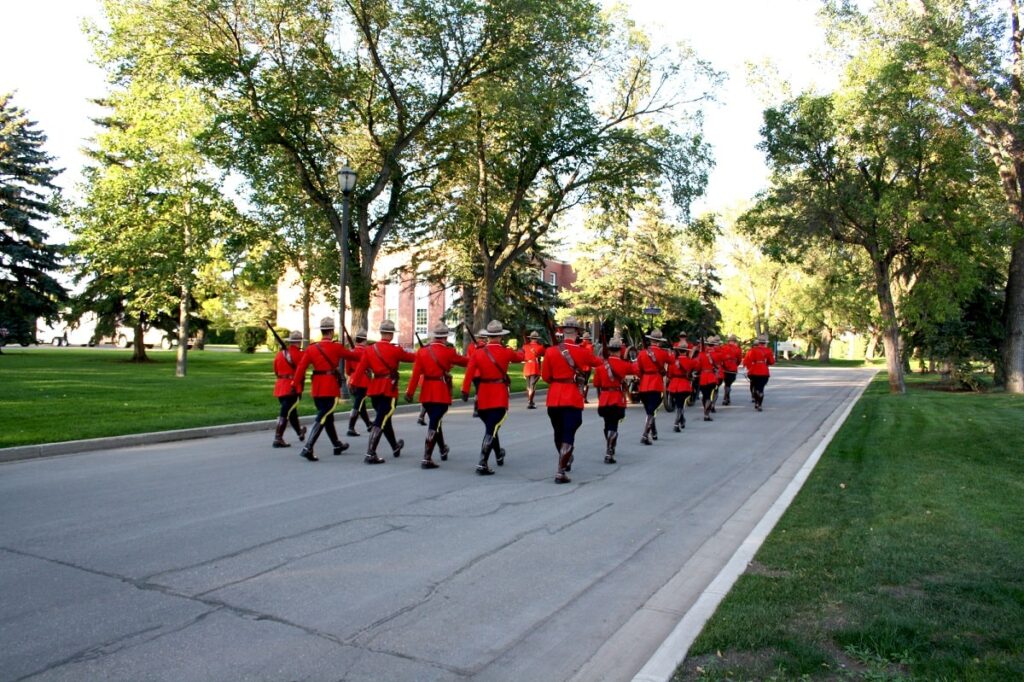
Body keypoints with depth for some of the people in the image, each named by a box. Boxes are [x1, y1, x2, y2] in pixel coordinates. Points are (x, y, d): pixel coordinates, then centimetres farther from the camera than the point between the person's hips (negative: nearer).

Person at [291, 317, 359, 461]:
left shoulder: (311, 348, 3)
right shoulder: (336, 347, -7)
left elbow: (300, 368, -2)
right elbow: (352, 356, 8)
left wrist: (297, 387, 0)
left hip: (317, 389, 6)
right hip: (331, 389, -6)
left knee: (327, 417, 19)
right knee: (322, 418, -6)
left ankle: (337, 445, 34)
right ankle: (308, 448, -19)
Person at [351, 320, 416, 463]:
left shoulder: (369, 349, 2)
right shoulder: (395, 350, -10)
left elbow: (360, 367, -4)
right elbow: (412, 358, 4)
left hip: (374, 389, 6)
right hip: (389, 390, -6)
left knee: (384, 418, 20)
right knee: (380, 421, -6)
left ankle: (395, 447, 38)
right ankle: (370, 454, -13)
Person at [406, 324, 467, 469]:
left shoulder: (422, 351, 1)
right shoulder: (448, 352, -8)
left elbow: (416, 373, -3)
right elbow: (464, 361, 6)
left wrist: (410, 392, -1)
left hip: (426, 393, 5)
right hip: (442, 393, -5)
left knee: (434, 421, 21)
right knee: (434, 424, -4)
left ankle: (443, 450, 39)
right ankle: (427, 459, -9)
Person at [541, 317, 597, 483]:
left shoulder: (550, 351, -3)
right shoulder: (582, 352, -7)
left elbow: (545, 376, 2)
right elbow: (597, 362, 13)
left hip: (554, 397, 3)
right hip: (573, 398, -3)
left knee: (559, 433, 20)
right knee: (568, 435, -1)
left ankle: (565, 461, 41)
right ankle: (561, 472, -8)